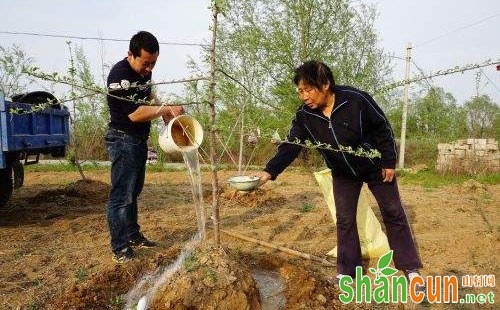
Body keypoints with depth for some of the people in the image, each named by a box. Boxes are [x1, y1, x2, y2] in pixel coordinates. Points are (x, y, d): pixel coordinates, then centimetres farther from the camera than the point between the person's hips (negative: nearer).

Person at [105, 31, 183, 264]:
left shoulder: (144, 71, 6)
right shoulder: (119, 75, -21)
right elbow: (135, 113, -27)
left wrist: (164, 113, 12)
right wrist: (166, 109, -20)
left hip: (139, 140, 9)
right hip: (123, 141, -9)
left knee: (134, 191, 18)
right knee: (121, 196, -4)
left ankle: (133, 235, 31)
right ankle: (119, 248, 5)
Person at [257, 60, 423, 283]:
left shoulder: (356, 100, -28)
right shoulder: (304, 116, -18)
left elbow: (383, 129, -18)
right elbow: (291, 146, -18)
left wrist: (389, 163, -14)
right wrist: (269, 171, -32)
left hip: (375, 166, -3)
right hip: (343, 174, 3)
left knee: (393, 214, 6)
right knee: (344, 220, 4)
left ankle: (410, 267, 21)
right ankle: (346, 271, 18)